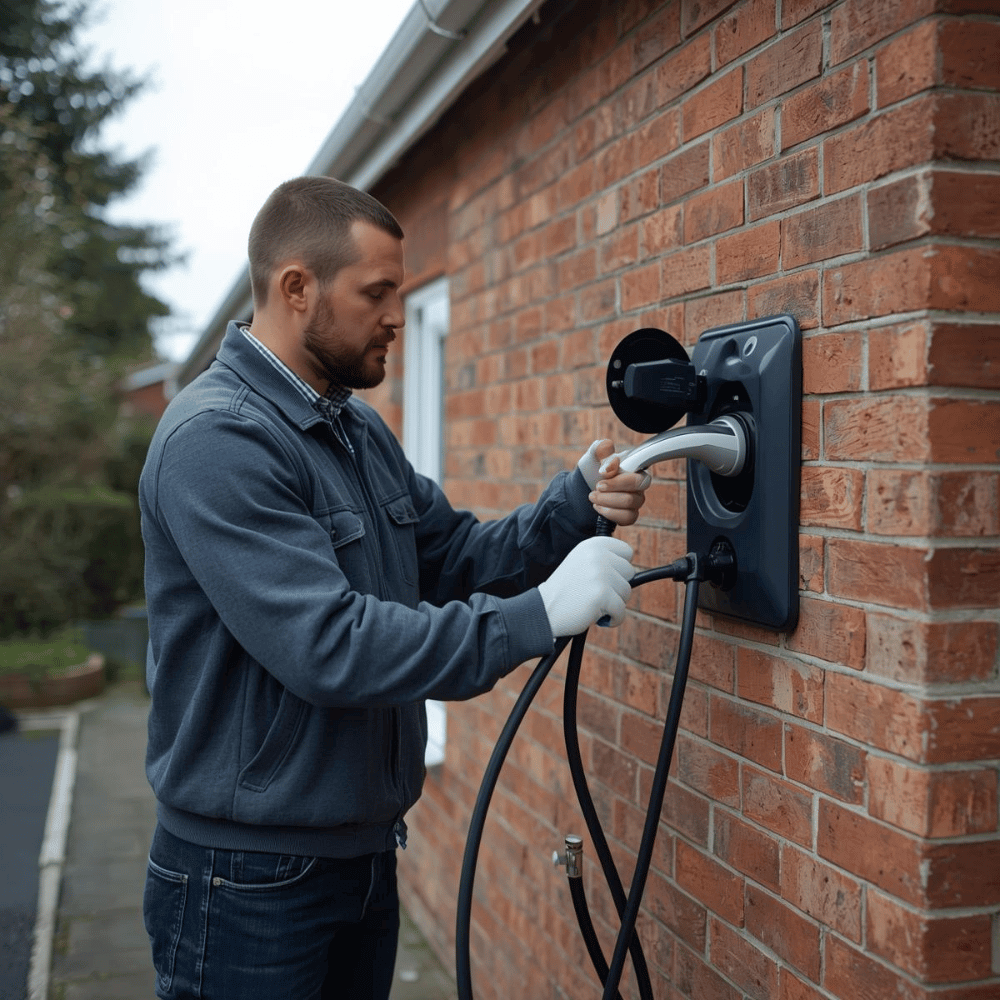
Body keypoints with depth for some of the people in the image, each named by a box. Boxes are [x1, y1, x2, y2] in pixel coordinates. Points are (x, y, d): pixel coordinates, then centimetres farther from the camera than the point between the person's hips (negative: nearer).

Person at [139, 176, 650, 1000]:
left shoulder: (361, 429, 9)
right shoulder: (216, 438, -21)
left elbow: (453, 555, 10)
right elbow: (328, 647, -29)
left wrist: (574, 506, -6)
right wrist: (541, 614, -27)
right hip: (250, 873, -8)